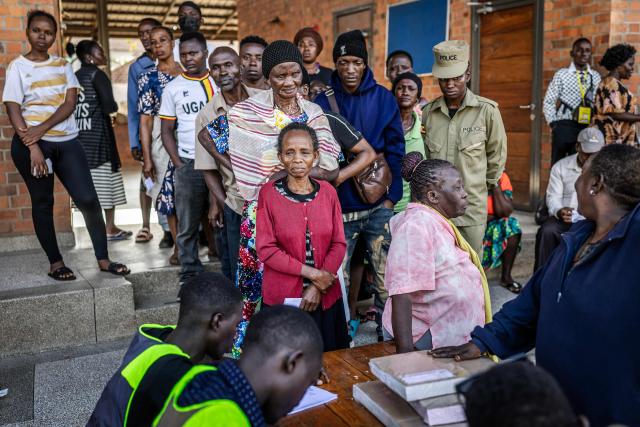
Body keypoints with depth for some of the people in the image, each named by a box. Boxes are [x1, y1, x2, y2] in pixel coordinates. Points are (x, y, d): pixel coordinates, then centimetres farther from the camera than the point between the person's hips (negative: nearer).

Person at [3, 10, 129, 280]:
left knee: (88, 199, -4)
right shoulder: (17, 66, 1)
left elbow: (70, 103, -1)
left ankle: (103, 259, 4)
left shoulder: (63, 65, 10)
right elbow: (13, 111, -6)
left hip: (66, 142, 3)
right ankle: (55, 262, 13)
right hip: (30, 144, -3)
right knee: (43, 203, 4)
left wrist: (42, 129, -15)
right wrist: (33, 146, -17)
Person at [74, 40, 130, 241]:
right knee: (106, 183, 0)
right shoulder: (97, 74, -7)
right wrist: (114, 106, 5)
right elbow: (109, 106, -15)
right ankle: (110, 228, 4)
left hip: (80, 135, 7)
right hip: (98, 134, -7)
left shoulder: (75, 76, 13)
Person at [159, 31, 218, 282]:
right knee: (187, 226, 4)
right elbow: (166, 131, 9)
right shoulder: (173, 88, 8)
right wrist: (179, 164, -2)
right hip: (189, 165, 0)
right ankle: (189, 275, 15)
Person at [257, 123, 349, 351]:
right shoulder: (269, 193, -7)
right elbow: (265, 249, -10)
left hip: (326, 297, 3)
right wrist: (311, 273, -15)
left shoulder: (328, 192, 1)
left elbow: (339, 244, 1)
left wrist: (317, 286, -10)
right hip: (281, 297, -2)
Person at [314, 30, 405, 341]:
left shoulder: (383, 98, 3)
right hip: (338, 205, 0)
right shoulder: (323, 101, 1)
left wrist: (392, 194, -4)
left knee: (384, 272, 6)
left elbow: (395, 148, 3)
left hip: (379, 204, 0)